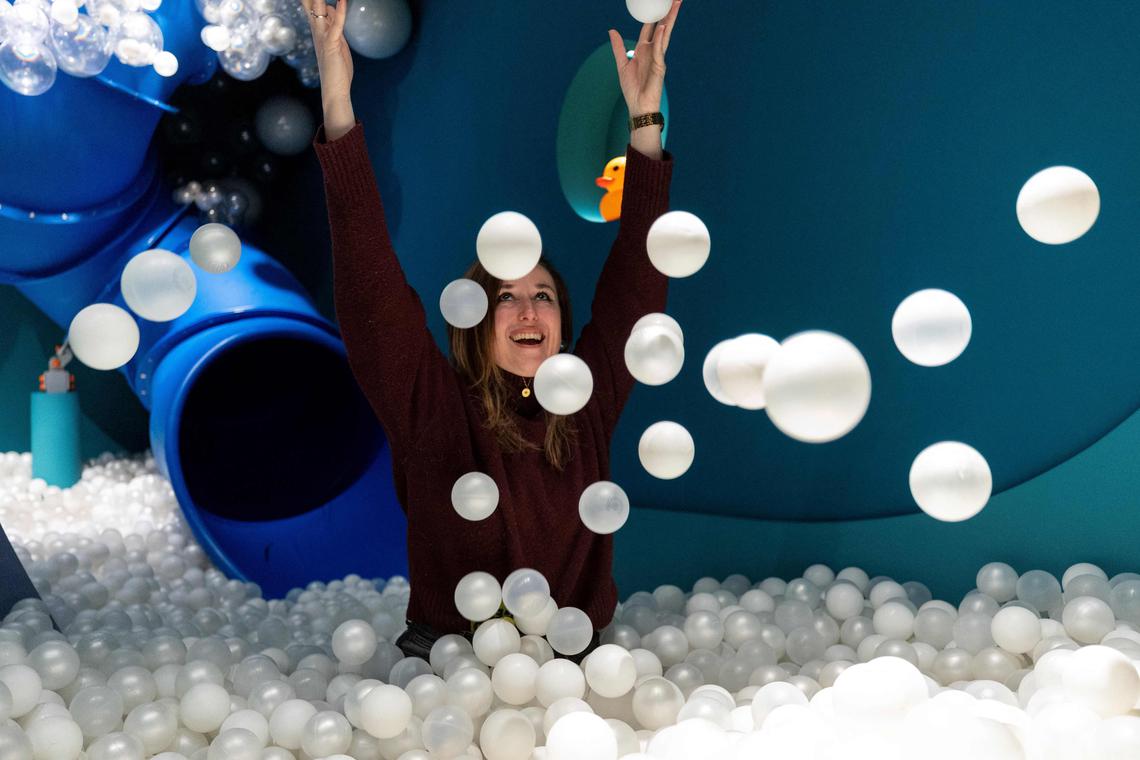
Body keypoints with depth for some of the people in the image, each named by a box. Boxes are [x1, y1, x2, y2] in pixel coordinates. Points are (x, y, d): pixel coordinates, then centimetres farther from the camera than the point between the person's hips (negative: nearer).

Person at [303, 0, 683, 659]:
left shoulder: (587, 406, 0)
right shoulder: (434, 410, -7)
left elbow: (636, 275, 0)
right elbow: (370, 283, -15)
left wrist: (646, 120, -4)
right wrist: (338, 105, -21)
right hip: (448, 669, -2)